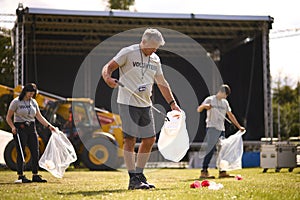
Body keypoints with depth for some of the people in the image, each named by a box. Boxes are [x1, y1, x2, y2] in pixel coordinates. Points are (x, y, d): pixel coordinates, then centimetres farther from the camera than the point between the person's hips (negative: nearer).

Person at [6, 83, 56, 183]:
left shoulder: (33, 102, 12)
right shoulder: (16, 102, -4)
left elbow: (39, 117, 13)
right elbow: (8, 117, -3)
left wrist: (49, 125, 4)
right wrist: (13, 127, -18)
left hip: (31, 129, 6)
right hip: (20, 129, -6)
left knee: (35, 152, 2)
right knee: (20, 153, -4)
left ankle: (35, 175, 7)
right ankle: (20, 176, 2)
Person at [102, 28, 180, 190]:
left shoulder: (155, 59, 13)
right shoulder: (128, 52, -6)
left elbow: (161, 82, 20)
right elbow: (108, 67, -10)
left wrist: (172, 103, 17)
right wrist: (108, 78, -32)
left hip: (145, 104, 7)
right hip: (128, 103, -7)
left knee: (150, 139, 6)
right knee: (130, 139, -9)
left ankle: (139, 175, 17)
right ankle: (133, 179, -7)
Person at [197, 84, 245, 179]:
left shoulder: (225, 102, 17)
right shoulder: (210, 99, -1)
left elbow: (230, 115, 23)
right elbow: (199, 110, -7)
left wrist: (239, 127, 21)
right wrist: (204, 106, -30)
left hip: (221, 129, 7)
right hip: (212, 128, -7)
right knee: (211, 149, -17)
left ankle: (222, 172, 12)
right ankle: (204, 172, -20)